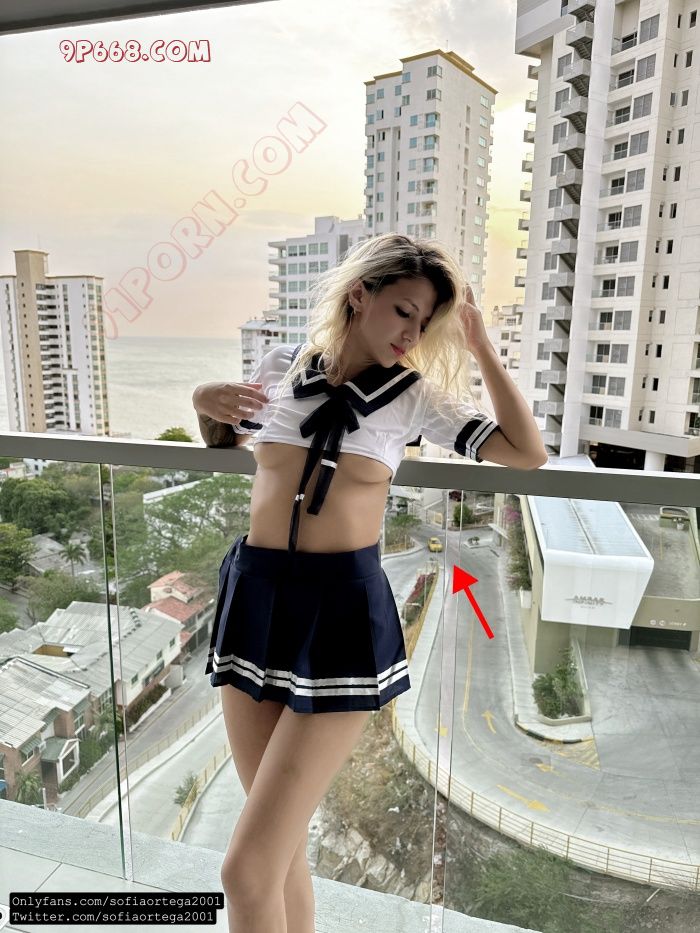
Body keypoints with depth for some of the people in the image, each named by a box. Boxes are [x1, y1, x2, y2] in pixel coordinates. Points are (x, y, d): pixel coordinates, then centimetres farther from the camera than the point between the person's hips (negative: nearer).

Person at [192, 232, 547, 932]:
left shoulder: (414, 395, 3)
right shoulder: (280, 366, 7)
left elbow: (528, 454, -4)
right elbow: (224, 443, 23)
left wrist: (479, 347, -3)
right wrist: (205, 405, 1)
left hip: (344, 609, -3)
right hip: (254, 593, 4)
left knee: (248, 870, -2)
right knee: (282, 843, 17)